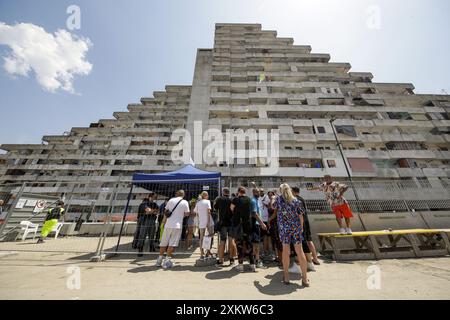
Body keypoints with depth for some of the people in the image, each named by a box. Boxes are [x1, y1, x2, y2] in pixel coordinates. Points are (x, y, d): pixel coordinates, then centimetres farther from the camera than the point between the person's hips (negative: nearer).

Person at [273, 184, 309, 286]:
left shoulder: (279, 199, -4)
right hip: (296, 227, 2)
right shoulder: (296, 201, 1)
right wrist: (301, 228, 16)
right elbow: (300, 216, 3)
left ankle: (286, 277, 19)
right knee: (299, 251, 9)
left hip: (284, 228, -2)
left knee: (286, 250, 9)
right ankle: (305, 278, 16)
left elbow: (274, 208, 13)